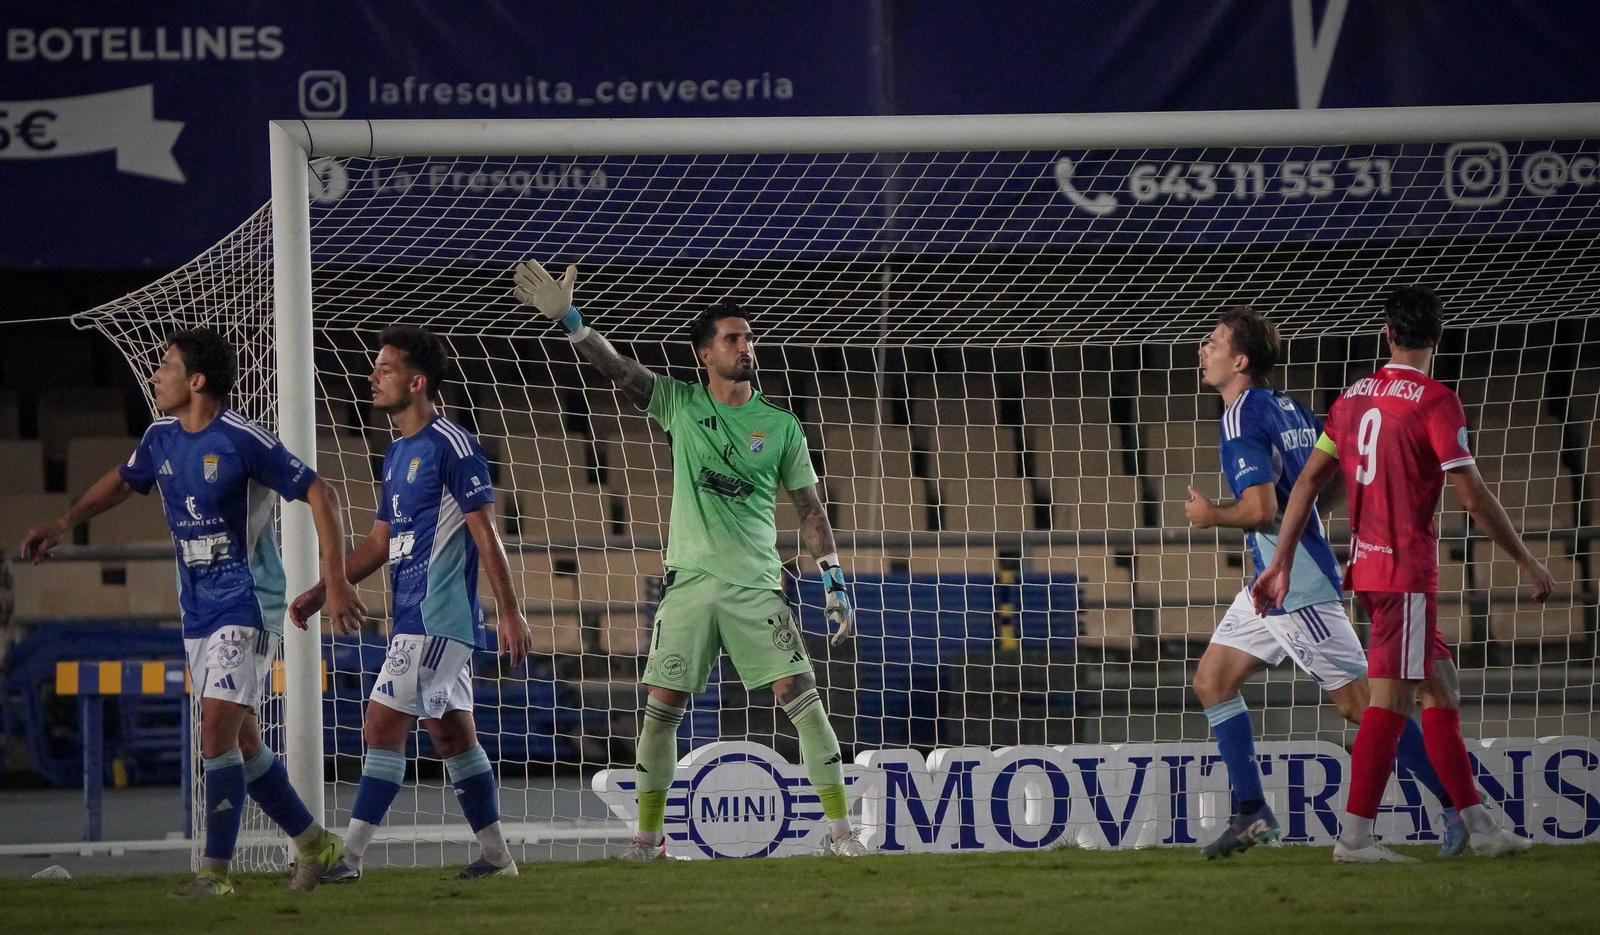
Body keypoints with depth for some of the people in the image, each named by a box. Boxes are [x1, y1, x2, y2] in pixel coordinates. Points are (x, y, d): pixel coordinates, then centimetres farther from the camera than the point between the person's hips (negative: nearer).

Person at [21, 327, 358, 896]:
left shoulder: (242, 440, -16)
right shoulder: (161, 439, 6)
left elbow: (319, 495, -14)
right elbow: (122, 482, 28)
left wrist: (336, 582, -19)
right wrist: (62, 525, 21)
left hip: (247, 604, -8)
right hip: (198, 610, 8)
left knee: (218, 728, -16)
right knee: (241, 741, 9)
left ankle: (215, 870, -12)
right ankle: (315, 845, 22)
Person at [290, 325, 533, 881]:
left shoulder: (452, 446, -10)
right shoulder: (397, 455, 17)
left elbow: (485, 533, -12)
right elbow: (380, 543, 23)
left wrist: (511, 612, -14)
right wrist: (320, 591, 16)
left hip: (435, 620, -10)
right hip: (415, 619, 10)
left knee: (383, 725, -12)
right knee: (450, 732, 12)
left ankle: (348, 856, -12)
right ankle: (497, 856, 17)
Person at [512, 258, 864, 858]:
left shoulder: (780, 426, 5)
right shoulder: (680, 403, 6)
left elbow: (809, 509, 9)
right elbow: (615, 367, -4)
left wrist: (835, 583, 3)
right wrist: (566, 319, -19)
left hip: (757, 585, -1)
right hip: (690, 581, 1)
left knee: (802, 698, -10)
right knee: (662, 708, -1)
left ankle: (839, 827, -6)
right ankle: (648, 835, 11)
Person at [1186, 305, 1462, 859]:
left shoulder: (1243, 420, -17)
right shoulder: (1286, 408, 10)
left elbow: (1261, 509, -26)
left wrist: (1211, 516, -9)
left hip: (1299, 589, -10)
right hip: (1271, 584, 10)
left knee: (1359, 702, -6)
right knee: (1212, 681, 10)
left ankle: (1461, 807, -2)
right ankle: (1251, 814, 10)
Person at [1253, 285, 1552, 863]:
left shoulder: (1355, 397, 10)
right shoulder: (1435, 402, -11)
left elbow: (1308, 481, 10)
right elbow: (1473, 497, -13)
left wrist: (1281, 565, 13)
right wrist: (1527, 563, -3)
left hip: (1366, 567, 8)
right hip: (1406, 570, -8)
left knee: (1440, 686, 13)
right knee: (1391, 699, -7)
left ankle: (1477, 824, 16)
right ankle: (1355, 837, -9)